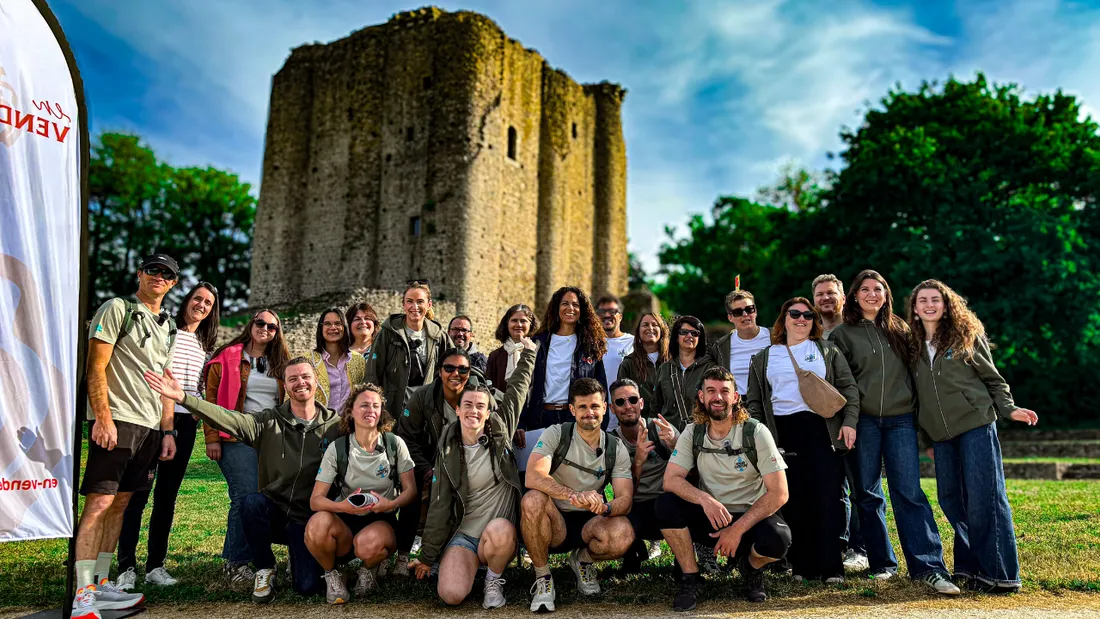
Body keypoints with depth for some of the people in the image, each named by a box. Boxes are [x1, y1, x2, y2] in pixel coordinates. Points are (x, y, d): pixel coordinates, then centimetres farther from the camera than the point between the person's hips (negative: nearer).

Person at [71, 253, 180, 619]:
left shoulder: (167, 327, 20)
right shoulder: (118, 309, -2)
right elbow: (96, 368, -9)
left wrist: (167, 431, 15)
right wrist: (103, 418, -17)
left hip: (149, 427, 7)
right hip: (115, 421, -7)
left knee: (120, 503, 10)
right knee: (99, 503, -8)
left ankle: (100, 585, 17)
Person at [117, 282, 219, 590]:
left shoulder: (205, 344, 17)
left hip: (185, 423, 5)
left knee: (167, 495, 8)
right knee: (138, 492, -5)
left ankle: (156, 565, 14)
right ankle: (127, 568, 0)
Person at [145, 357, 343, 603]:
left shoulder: (334, 424, -4)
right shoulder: (270, 421, -4)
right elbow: (230, 420, -19)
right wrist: (182, 397, -31)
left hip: (307, 519, -1)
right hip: (273, 511, 1)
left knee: (308, 587, -14)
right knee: (252, 502, -32)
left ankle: (297, 554, 23)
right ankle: (265, 569, -6)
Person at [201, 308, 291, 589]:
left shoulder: (280, 363, 16)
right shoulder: (227, 358, 4)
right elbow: (211, 398, -1)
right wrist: (212, 438, -8)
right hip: (237, 438, -5)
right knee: (247, 497, -14)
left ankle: (235, 558, 12)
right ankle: (235, 565, -3)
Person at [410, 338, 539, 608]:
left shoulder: (500, 433, -3)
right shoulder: (448, 451, -2)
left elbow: (517, 391, 7)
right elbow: (440, 505, 3)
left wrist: (528, 353, 15)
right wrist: (427, 556, 6)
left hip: (500, 534, 0)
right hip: (463, 535, 1)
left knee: (499, 530, -38)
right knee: (451, 595, -24)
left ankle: (494, 579, -4)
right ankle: (471, 565, 13)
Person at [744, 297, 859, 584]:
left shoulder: (828, 351, 14)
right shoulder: (763, 359, 15)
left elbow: (848, 387, 9)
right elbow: (754, 402, 14)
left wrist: (849, 421, -5)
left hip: (822, 428, -1)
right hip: (783, 431, 1)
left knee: (827, 498, -4)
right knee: (794, 500, 0)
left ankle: (832, 567, 4)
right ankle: (803, 566, 9)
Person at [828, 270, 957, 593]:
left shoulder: (900, 330, 13)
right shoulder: (842, 334, 5)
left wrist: (918, 412, 10)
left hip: (901, 419, 1)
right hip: (863, 421, -1)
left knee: (909, 492, -6)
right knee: (868, 494, 4)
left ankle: (928, 567, -6)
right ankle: (882, 563, 15)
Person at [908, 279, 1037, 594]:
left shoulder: (967, 336, 2)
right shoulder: (914, 346, 13)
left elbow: (993, 378, 5)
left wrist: (1008, 409, -10)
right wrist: (924, 436, 19)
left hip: (976, 425, -5)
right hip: (941, 435, 5)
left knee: (984, 497, -8)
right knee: (950, 499, 4)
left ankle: (1000, 574, -3)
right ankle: (969, 567, 15)